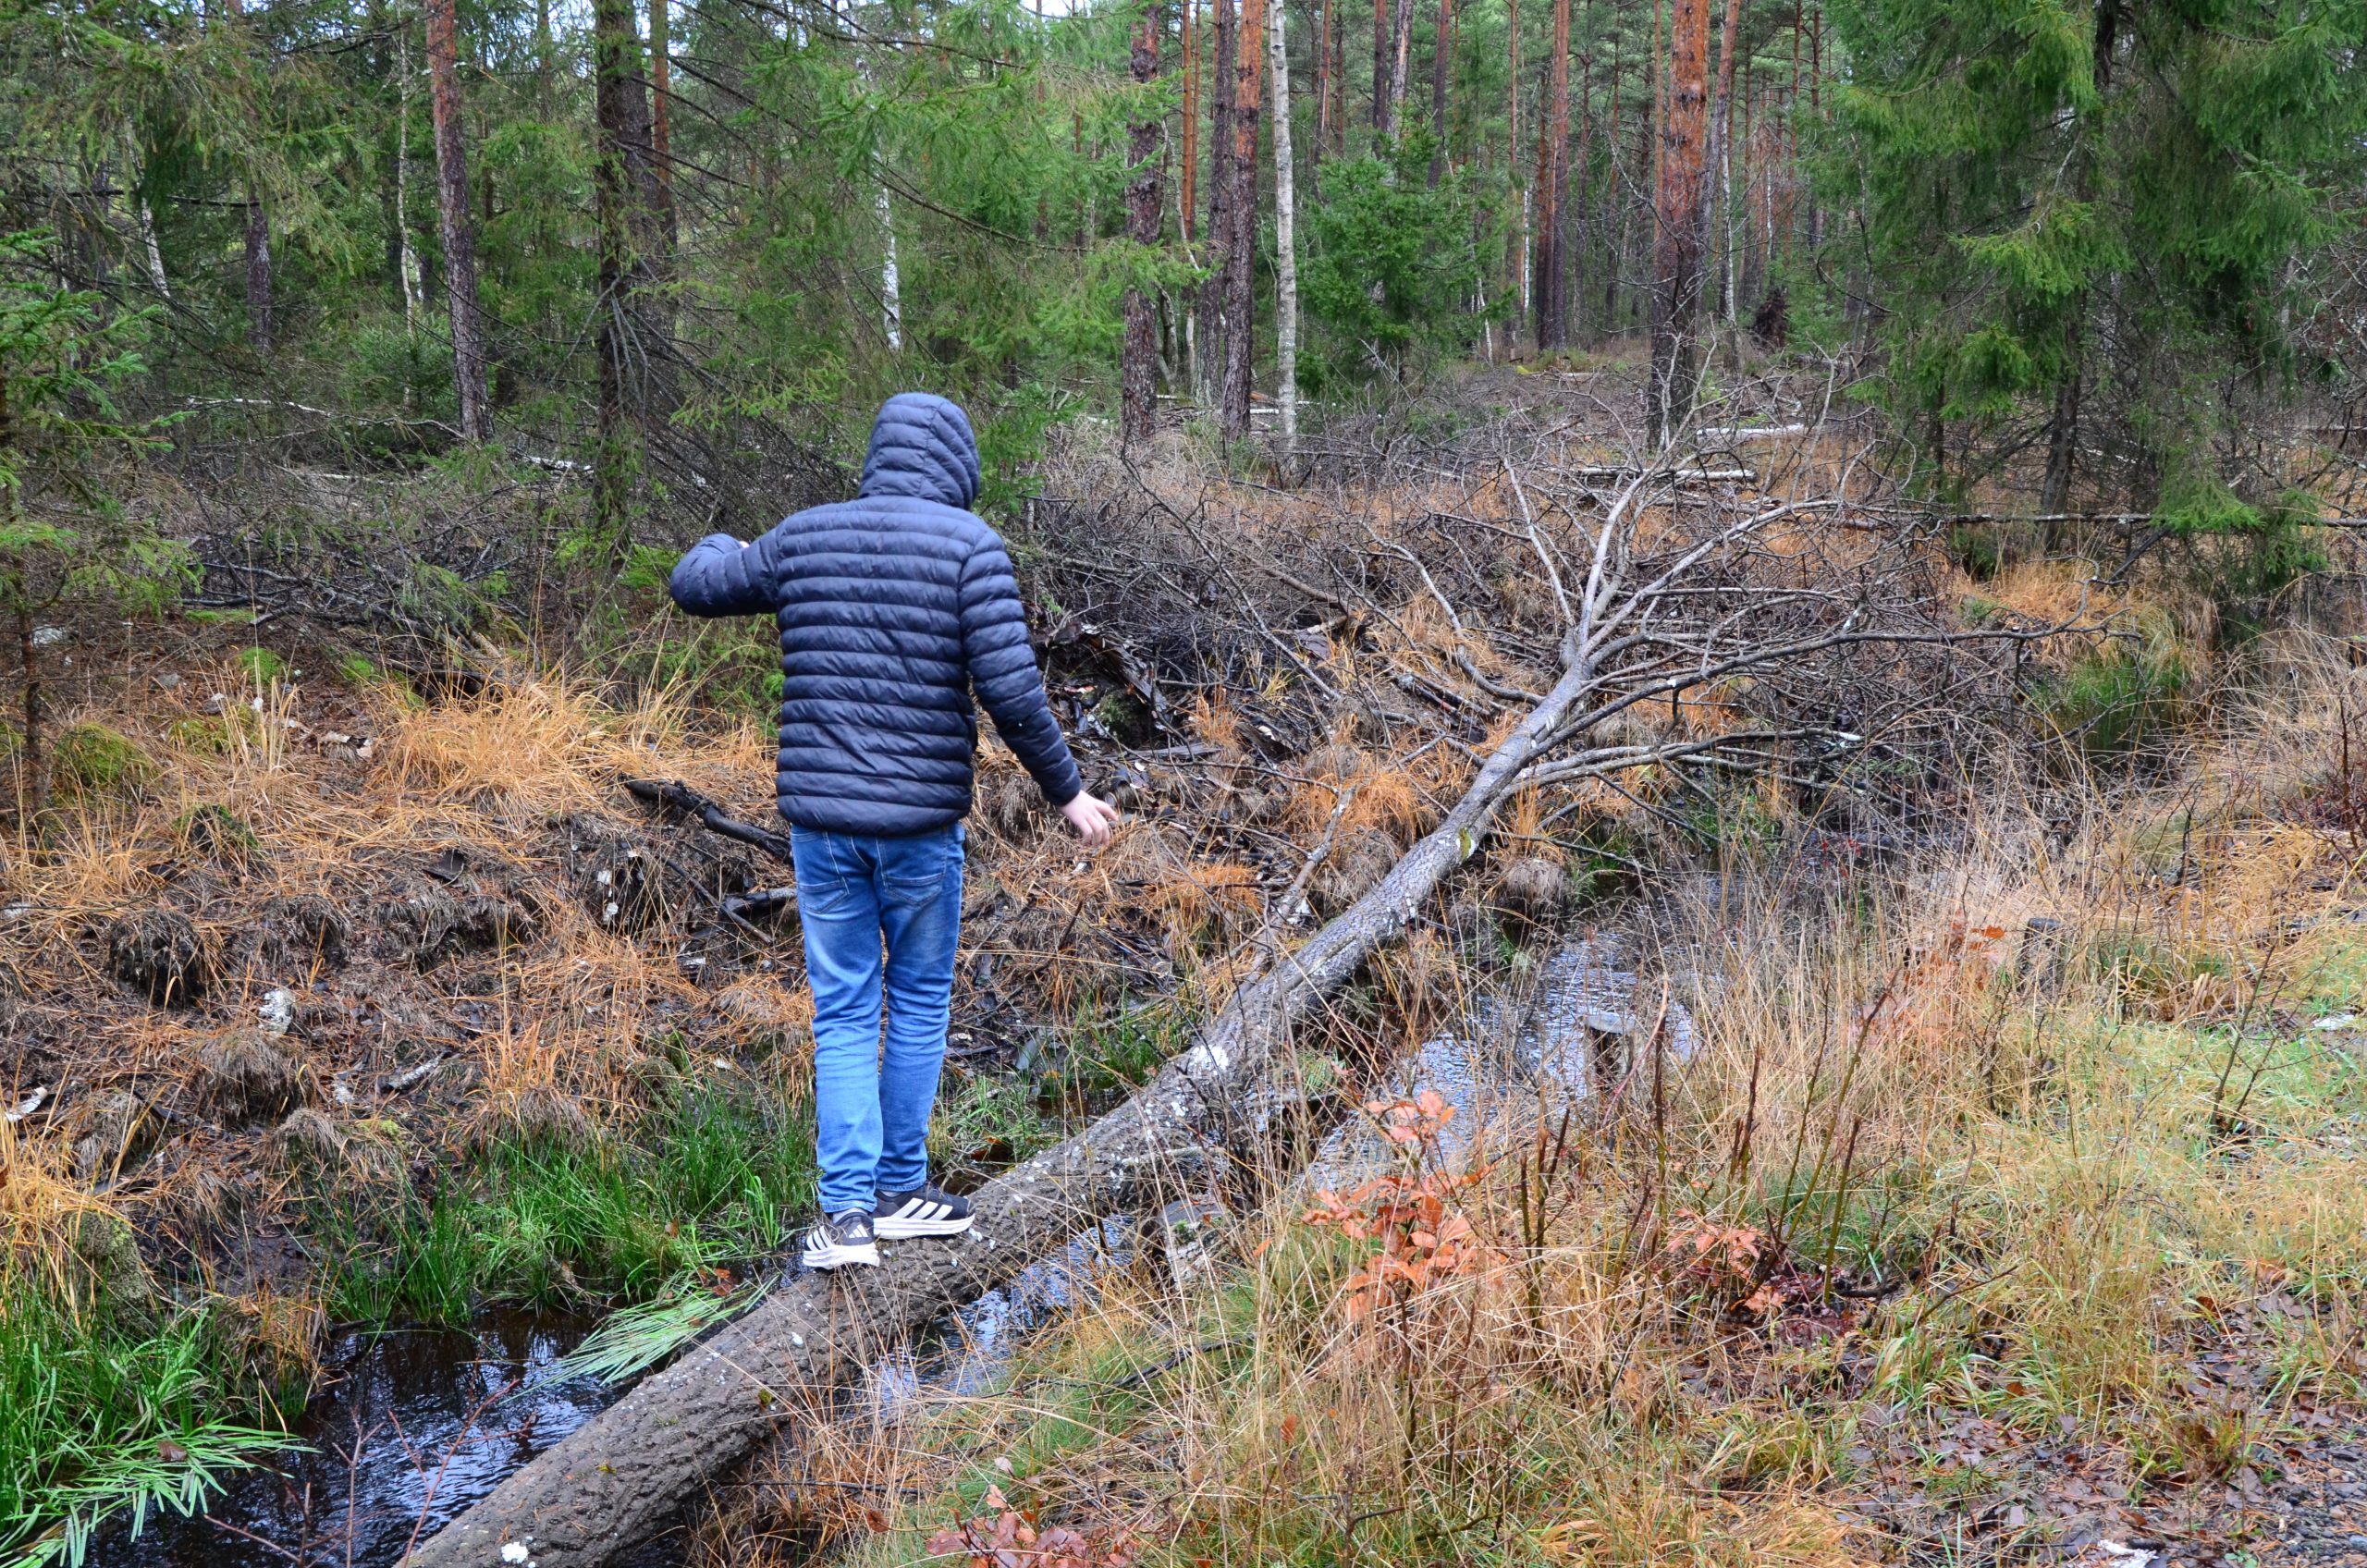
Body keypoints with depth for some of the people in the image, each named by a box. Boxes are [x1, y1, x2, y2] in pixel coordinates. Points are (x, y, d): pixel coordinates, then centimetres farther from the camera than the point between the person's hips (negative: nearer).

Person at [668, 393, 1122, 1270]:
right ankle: (899, 1189, 23)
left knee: (844, 1015, 9)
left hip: (819, 818, 3)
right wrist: (1066, 789, -3)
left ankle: (847, 1212, 5)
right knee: (919, 1004, 15)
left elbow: (694, 587, 20)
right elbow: (1009, 689, -15)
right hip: (921, 821, -3)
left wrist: (725, 547, 43)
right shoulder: (969, 546, -7)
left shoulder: (802, 538, 5)